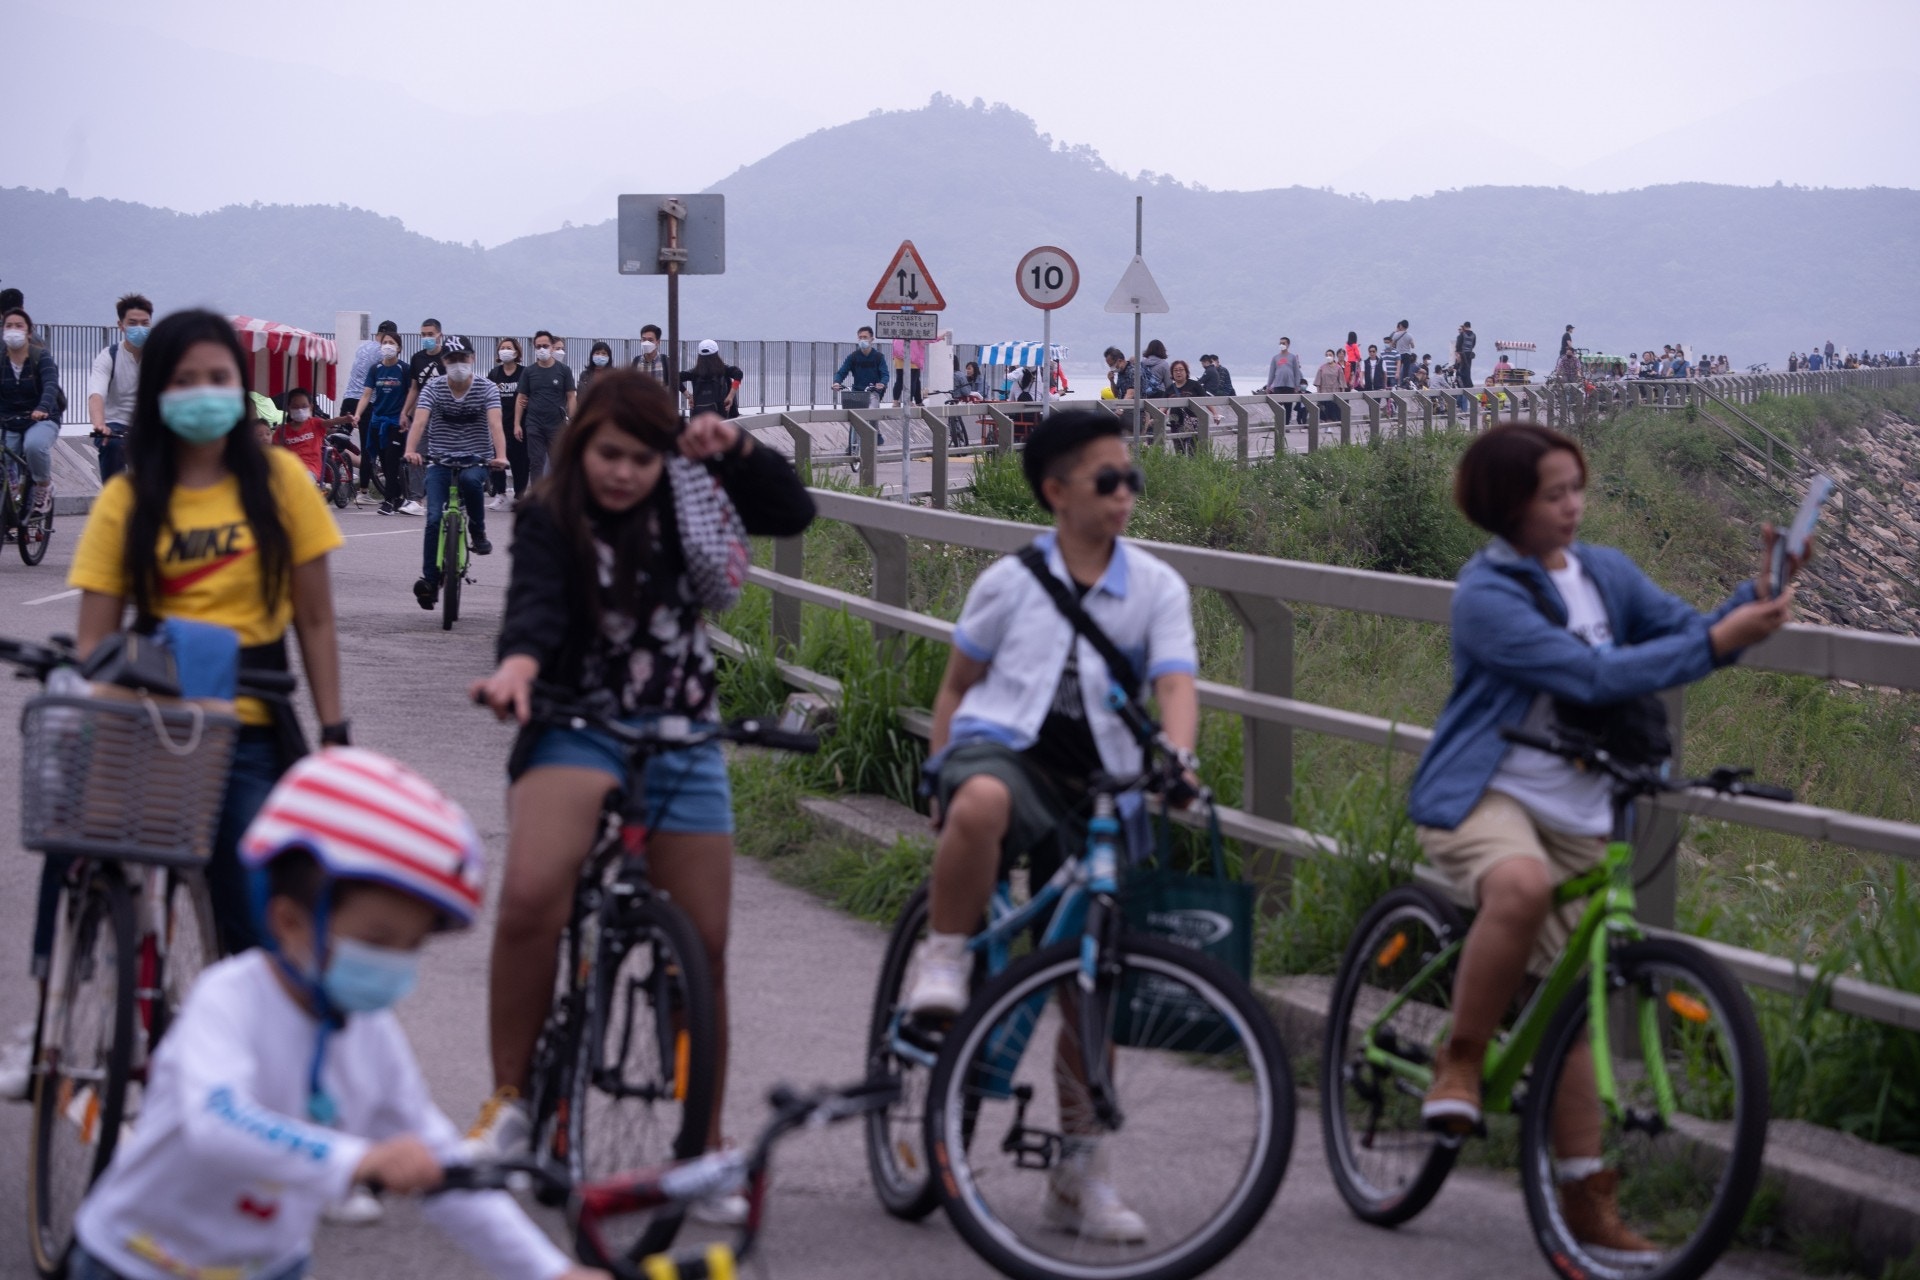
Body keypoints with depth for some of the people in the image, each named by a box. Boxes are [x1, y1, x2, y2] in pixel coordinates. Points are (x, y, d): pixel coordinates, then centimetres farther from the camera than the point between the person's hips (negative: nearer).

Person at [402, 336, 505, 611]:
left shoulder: (486, 389, -5)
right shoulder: (434, 387, -3)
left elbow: (495, 423, -20)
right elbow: (419, 421, -18)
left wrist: (500, 456, -39)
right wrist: (411, 450, -37)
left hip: (476, 460, -1)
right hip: (439, 461, 1)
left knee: (471, 479, -36)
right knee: (434, 518, -15)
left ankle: (478, 532, -11)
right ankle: (430, 581, -8)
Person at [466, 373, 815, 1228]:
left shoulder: (687, 500, 7)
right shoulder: (550, 520, -5)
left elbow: (792, 512, 6)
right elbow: (535, 603, -22)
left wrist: (735, 448, -10)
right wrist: (516, 667, -44)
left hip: (682, 741, 4)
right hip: (577, 730, -4)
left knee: (703, 946, 4)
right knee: (530, 896, -31)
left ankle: (705, 1149, 18)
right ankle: (508, 1105, -17)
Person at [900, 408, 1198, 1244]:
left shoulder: (1155, 587, 4)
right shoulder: (1012, 581, 4)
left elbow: (1176, 684, -9)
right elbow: (957, 683, 15)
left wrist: (1177, 761, -29)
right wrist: (939, 777, 6)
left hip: (1092, 784, 2)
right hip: (1002, 745, -2)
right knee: (982, 805, -43)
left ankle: (1078, 1172, 17)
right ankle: (943, 958, -20)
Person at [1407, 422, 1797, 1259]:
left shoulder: (1605, 573, 7)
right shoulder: (1487, 594, -15)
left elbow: (1688, 634, 1)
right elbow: (1592, 675, -25)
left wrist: (1755, 598, -18)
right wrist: (1717, 643, -27)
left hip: (1577, 813, 6)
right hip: (1484, 795, -6)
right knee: (1523, 883, -39)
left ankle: (1584, 1195, 12)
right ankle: (1459, 1062, -19)